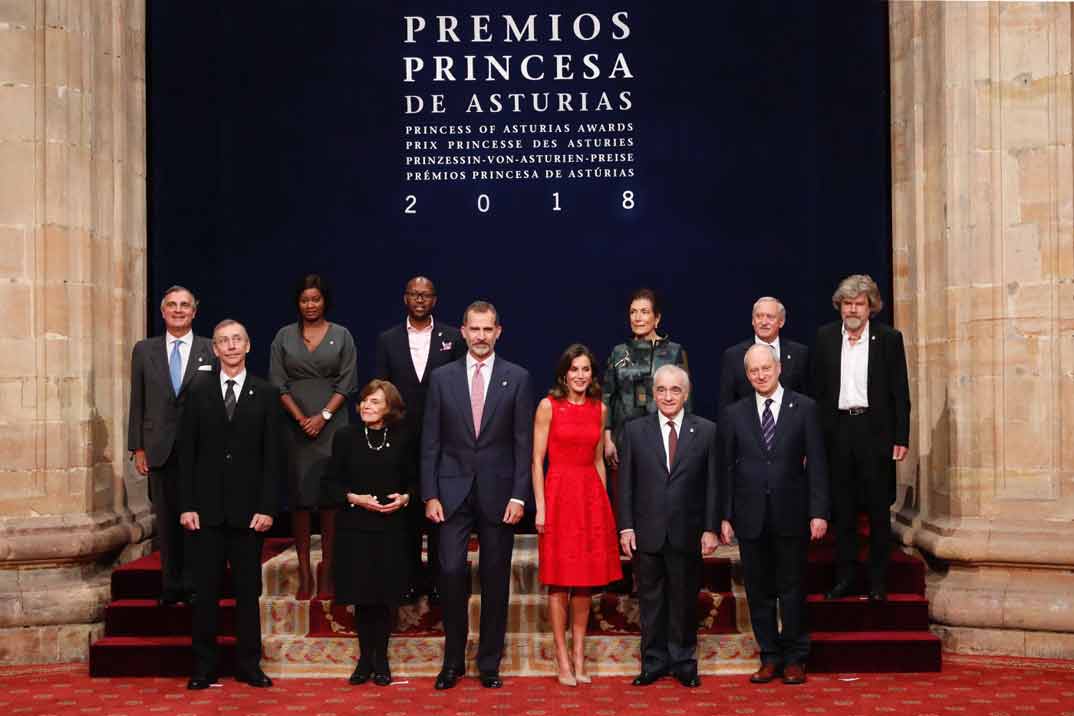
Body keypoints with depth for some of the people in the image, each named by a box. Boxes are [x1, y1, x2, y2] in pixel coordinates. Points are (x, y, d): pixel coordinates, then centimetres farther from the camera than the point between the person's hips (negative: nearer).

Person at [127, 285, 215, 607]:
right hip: (160, 449, 2)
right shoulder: (144, 350, 9)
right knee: (167, 520, 8)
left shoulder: (211, 351, 2)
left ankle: (195, 586, 10)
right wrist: (137, 447, 2)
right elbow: (137, 403, 8)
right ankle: (171, 586, 17)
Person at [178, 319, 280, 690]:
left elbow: (272, 455, 0)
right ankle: (204, 666, 14)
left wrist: (267, 507, -6)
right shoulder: (199, 392, 5)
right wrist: (186, 505, -3)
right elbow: (187, 452, 4)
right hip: (207, 507, 0)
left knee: (248, 590, 6)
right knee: (206, 590, 5)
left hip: (248, 509, 0)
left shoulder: (265, 393, 3)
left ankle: (248, 665, 15)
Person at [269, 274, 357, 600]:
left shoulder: (341, 335, 6)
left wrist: (323, 416, -10)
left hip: (331, 424, -1)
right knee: (299, 496, 0)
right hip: (295, 425, 1)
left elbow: (347, 382, 1)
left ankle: (326, 573, 3)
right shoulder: (284, 336, 8)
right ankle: (304, 573, 5)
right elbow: (278, 383, 3)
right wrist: (300, 418, -8)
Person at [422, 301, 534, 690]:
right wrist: (430, 494, -2)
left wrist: (519, 496, -7)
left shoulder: (517, 378, 1)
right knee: (451, 572, -6)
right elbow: (430, 441, 4)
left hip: (498, 493, 0)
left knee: (495, 580, 6)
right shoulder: (442, 377, 4)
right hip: (454, 491, 1)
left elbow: (524, 442, -1)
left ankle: (489, 663, 18)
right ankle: (453, 661, 10)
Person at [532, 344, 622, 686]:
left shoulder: (599, 409, 9)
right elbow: (537, 460, -5)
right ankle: (562, 658, 8)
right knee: (559, 580, 1)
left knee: (586, 580, 8)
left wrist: (603, 501, 10)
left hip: (591, 495, 4)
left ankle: (579, 654, 17)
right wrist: (540, 507, -11)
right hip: (559, 493, -4)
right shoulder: (549, 406, -3)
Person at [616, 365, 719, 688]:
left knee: (685, 599, 8)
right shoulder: (635, 430, 4)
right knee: (651, 599, 8)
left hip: (687, 533, -1)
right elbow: (626, 483, 3)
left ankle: (684, 662, 21)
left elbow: (712, 483, 0)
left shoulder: (706, 431, 2)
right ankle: (654, 662, 20)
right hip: (648, 532, 1)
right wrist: (626, 526, -3)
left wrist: (711, 528, -4)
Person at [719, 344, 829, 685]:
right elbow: (726, 468, 5)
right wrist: (725, 516, 0)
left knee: (792, 589, 6)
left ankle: (794, 659, 17)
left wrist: (818, 512, -7)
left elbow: (816, 463, -1)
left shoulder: (804, 408, 2)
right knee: (759, 591, 7)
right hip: (750, 516, 2)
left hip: (791, 515, -2)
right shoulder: (734, 413, 6)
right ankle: (769, 657, 18)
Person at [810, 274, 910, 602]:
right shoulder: (825, 337, 6)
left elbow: (900, 391, 0)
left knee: (878, 508, 4)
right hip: (837, 430, 2)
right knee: (842, 508, 8)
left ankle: (878, 581, 14)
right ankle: (845, 577, 17)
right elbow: (817, 389, 7)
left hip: (875, 430, -2)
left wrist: (901, 438, -5)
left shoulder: (889, 338, 0)